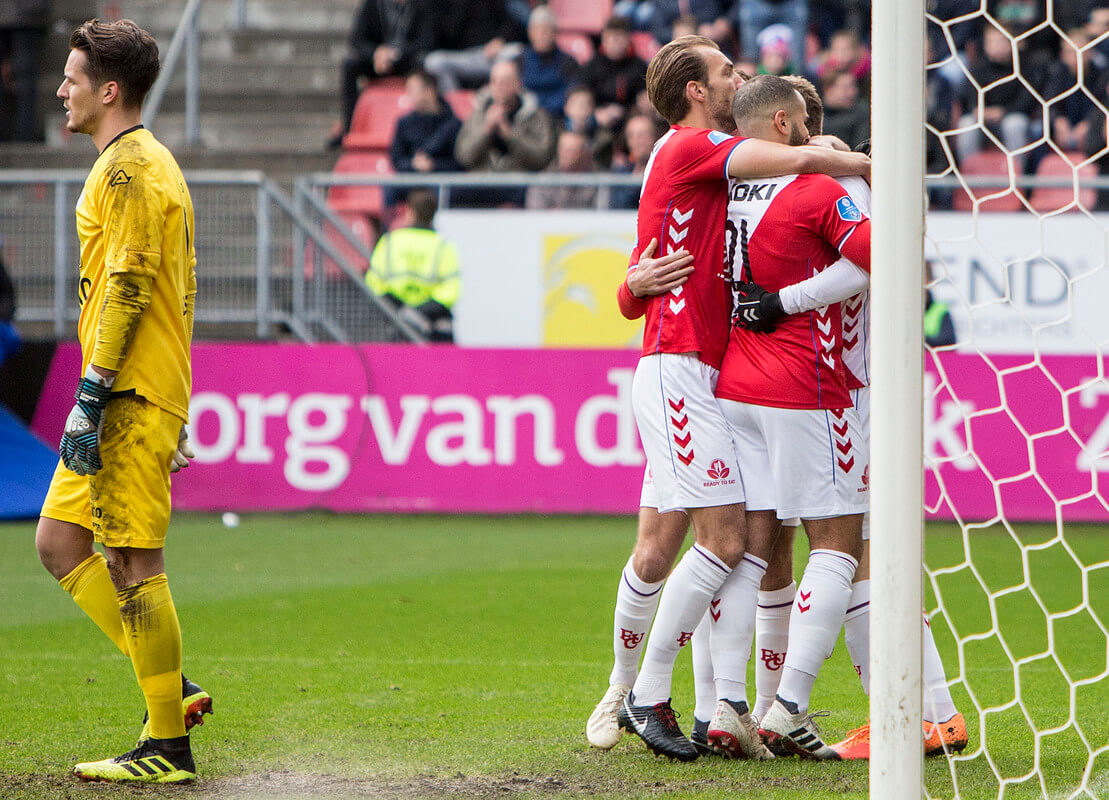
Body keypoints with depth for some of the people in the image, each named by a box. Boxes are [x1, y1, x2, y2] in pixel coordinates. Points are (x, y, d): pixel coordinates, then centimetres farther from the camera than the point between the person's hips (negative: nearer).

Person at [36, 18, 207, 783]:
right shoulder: (151, 163, 20)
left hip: (130, 400, -10)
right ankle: (172, 689, 9)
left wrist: (91, 398, -20)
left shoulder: (130, 168, -12)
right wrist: (176, 417, 24)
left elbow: (128, 290, -19)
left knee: (136, 562, -7)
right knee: (60, 542, 11)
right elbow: (181, 292, 22)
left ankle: (168, 746, -3)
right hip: (153, 397, 10)